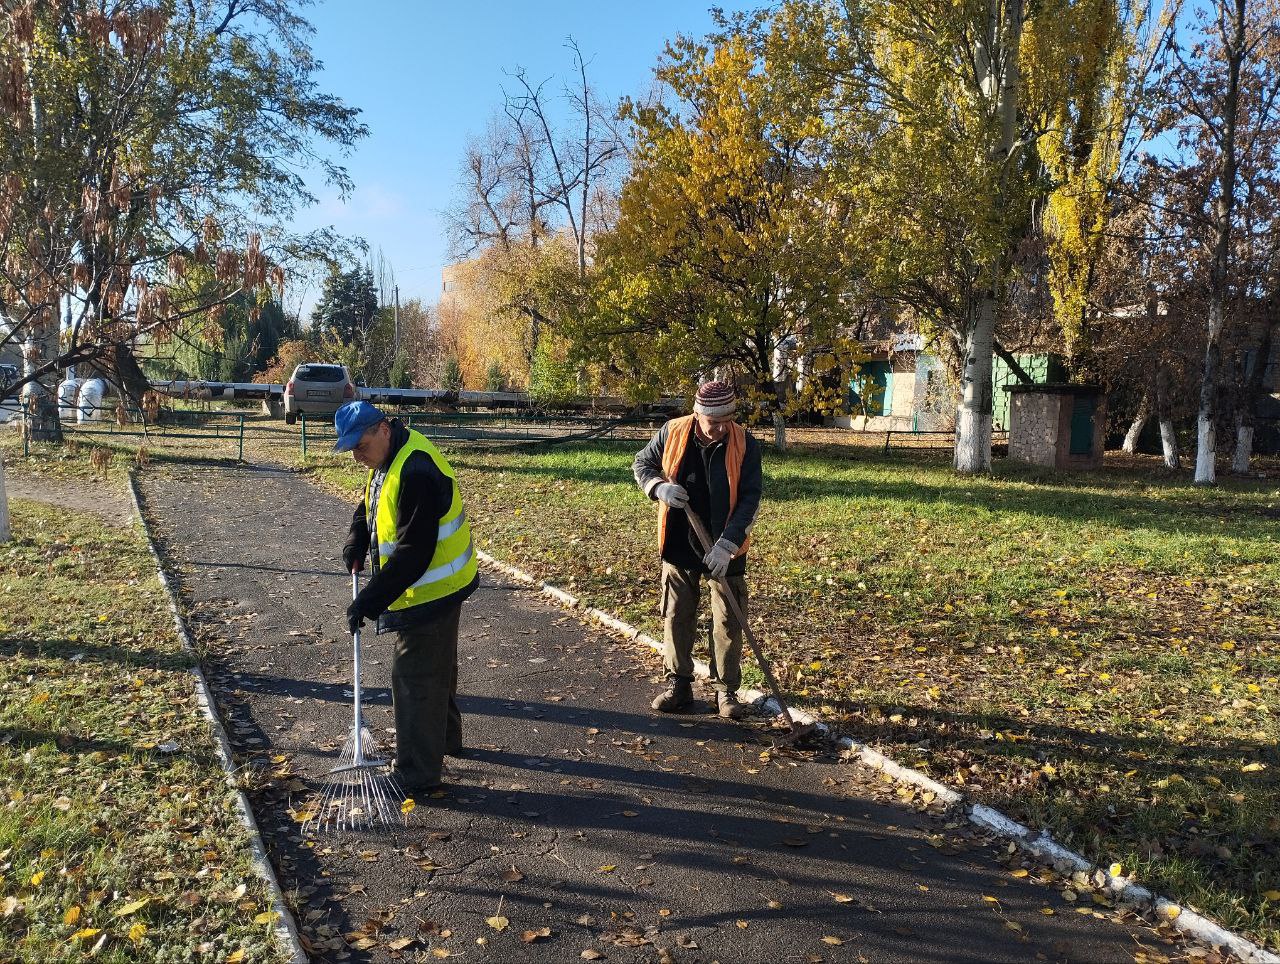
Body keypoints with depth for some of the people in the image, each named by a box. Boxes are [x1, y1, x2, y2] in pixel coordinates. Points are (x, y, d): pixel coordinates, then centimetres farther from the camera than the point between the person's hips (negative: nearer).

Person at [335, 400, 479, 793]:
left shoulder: (417, 473, -29)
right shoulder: (389, 457, 4)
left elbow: (413, 553, -31)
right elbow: (369, 506, 20)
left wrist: (369, 600, -29)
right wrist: (356, 542, 2)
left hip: (430, 591, -11)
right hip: (437, 587, 11)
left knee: (414, 677, -3)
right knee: (437, 668, 25)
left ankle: (418, 773, 8)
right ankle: (444, 739, 44)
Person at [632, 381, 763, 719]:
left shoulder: (745, 445, -13)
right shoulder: (672, 434, -9)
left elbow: (750, 500, -14)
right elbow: (642, 464, 6)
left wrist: (727, 544, -24)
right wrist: (659, 487, -16)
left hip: (726, 551, -1)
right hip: (679, 547, 2)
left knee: (728, 621, 5)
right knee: (676, 616, 10)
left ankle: (726, 690, 19)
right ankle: (678, 685, 24)